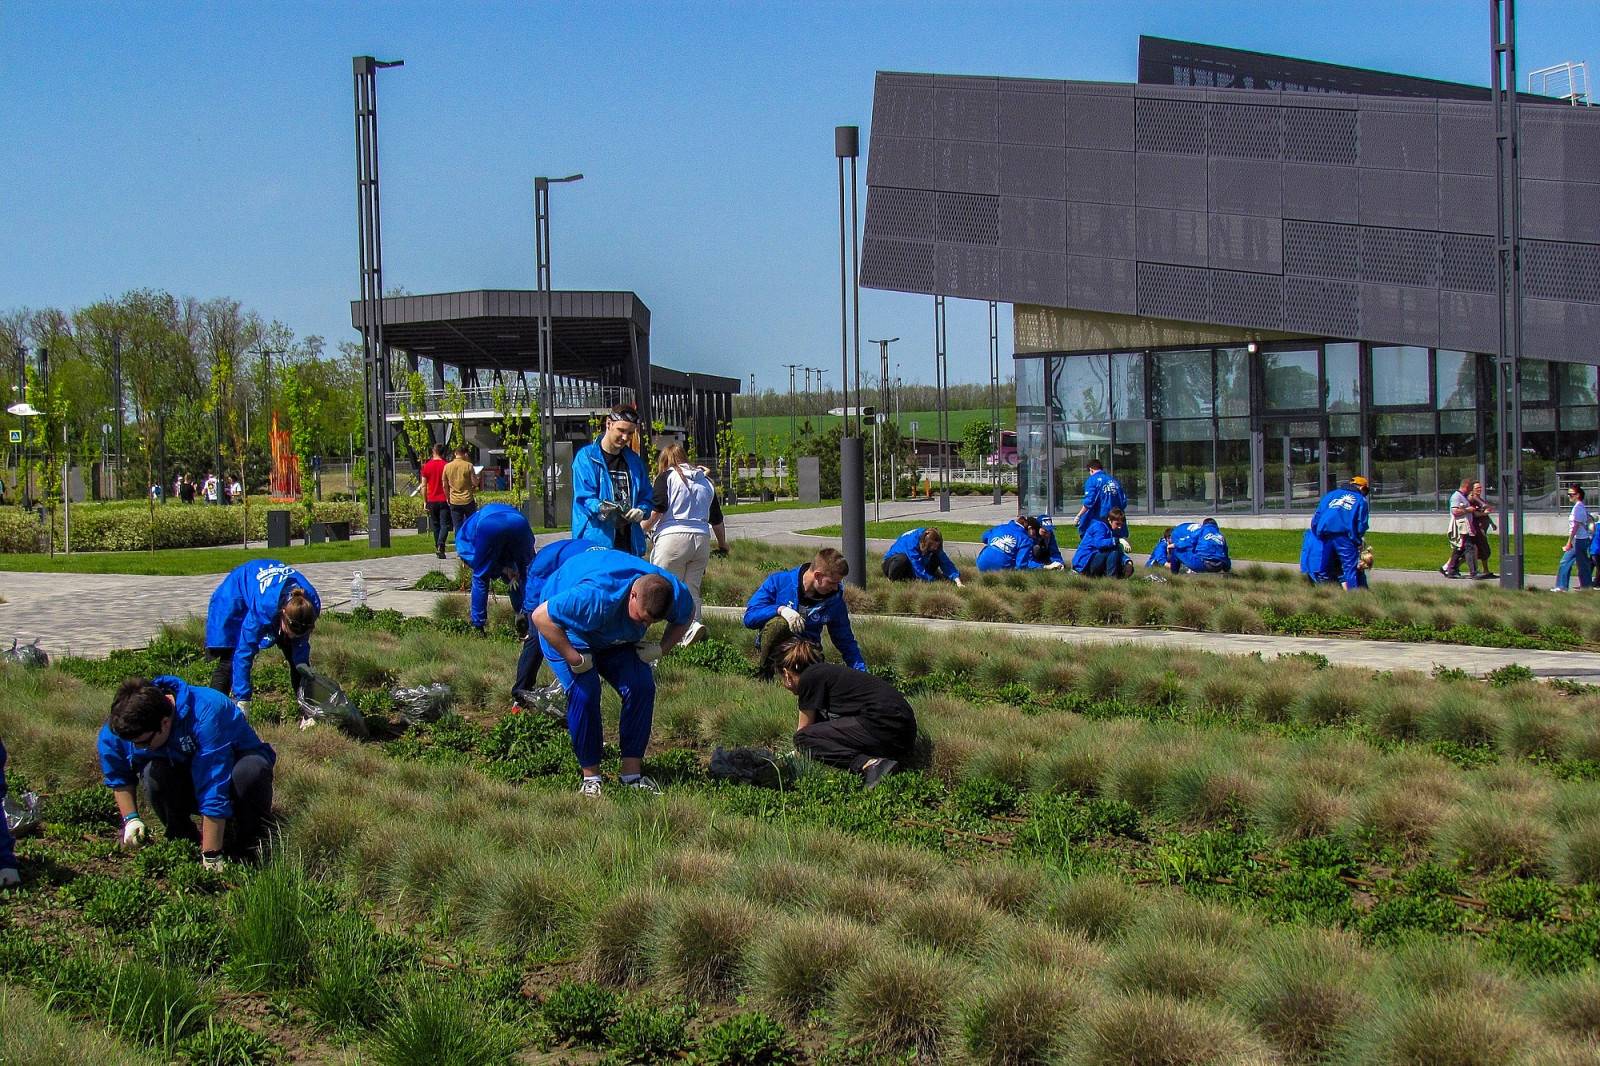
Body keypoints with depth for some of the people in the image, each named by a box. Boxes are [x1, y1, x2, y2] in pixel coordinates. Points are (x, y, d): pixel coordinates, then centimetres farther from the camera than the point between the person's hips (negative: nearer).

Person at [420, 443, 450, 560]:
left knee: (435, 526, 15)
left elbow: (424, 486, 3)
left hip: (431, 501, 3)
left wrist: (425, 502, 9)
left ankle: (437, 547, 20)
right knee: (445, 525, -3)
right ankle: (440, 546, -22)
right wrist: (449, 499, 1)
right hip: (444, 500, -3)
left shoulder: (426, 466, 2)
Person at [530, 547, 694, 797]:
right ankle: (590, 776, -11)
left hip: (616, 639, 5)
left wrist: (661, 649, -15)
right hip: (567, 631, -5)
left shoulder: (674, 592, -27)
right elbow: (542, 616, -42)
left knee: (641, 687, -14)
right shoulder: (595, 597, -46)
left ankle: (632, 773, -5)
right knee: (584, 692, -24)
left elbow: (686, 616, -1)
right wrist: (575, 660, -37)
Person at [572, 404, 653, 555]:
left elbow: (646, 497, 17)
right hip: (596, 542, -5)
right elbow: (583, 497, -9)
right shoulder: (586, 456, -1)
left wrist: (641, 511, -6)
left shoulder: (634, 460, 15)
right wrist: (600, 507, -29)